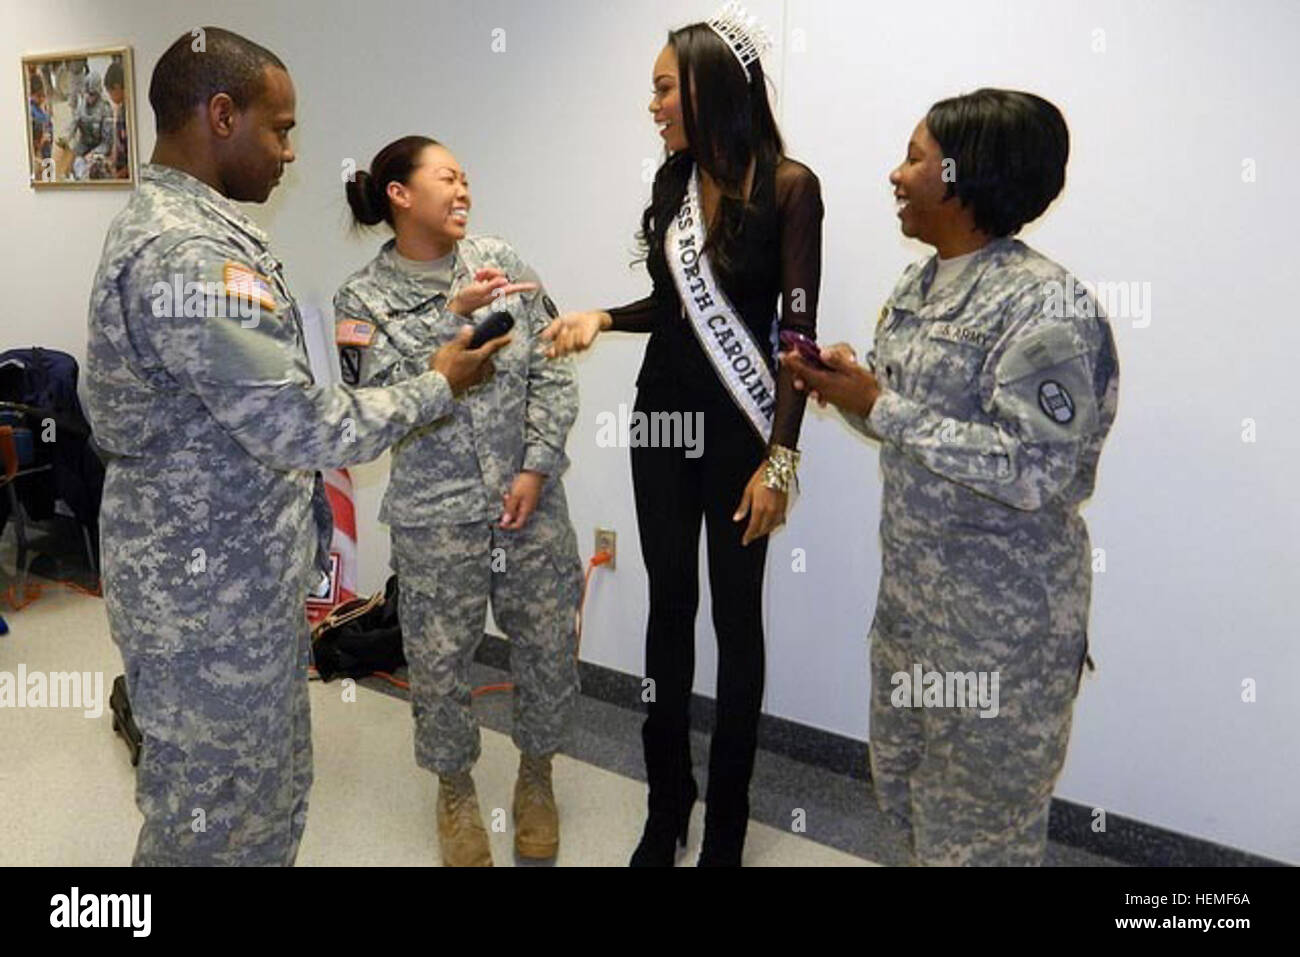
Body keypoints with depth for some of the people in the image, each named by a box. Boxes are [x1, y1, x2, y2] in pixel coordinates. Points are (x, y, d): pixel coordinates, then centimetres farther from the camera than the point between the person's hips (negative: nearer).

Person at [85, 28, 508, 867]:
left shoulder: (173, 224, 11)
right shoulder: (188, 253, -24)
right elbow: (308, 429, -25)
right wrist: (439, 386, -11)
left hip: (237, 574, 10)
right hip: (211, 595, -10)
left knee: (274, 792, 22)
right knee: (219, 821, 8)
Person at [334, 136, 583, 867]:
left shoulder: (503, 261, 3)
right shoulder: (365, 297, -1)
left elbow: (553, 371, 0)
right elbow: (387, 394, -15)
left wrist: (537, 466, -7)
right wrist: (454, 316, -22)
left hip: (532, 500, 2)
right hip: (436, 513, -2)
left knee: (550, 649, 10)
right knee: (440, 662, 9)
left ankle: (537, 776, 36)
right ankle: (456, 789, 36)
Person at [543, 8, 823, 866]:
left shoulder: (789, 186, -10)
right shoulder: (674, 180, 8)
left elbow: (798, 331, -12)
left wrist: (781, 455, -17)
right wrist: (602, 318, -1)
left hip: (739, 428, -5)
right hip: (662, 417, 6)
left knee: (736, 613, 5)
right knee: (670, 604, 11)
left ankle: (726, 822, 21)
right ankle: (667, 802, 27)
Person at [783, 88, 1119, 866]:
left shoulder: (1046, 306, -20)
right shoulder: (918, 285, 7)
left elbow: (1033, 475, -27)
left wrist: (879, 408, -26)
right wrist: (842, 385, -7)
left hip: (1004, 617, -8)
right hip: (912, 592, 8)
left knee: (983, 827, 10)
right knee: (910, 791, 23)